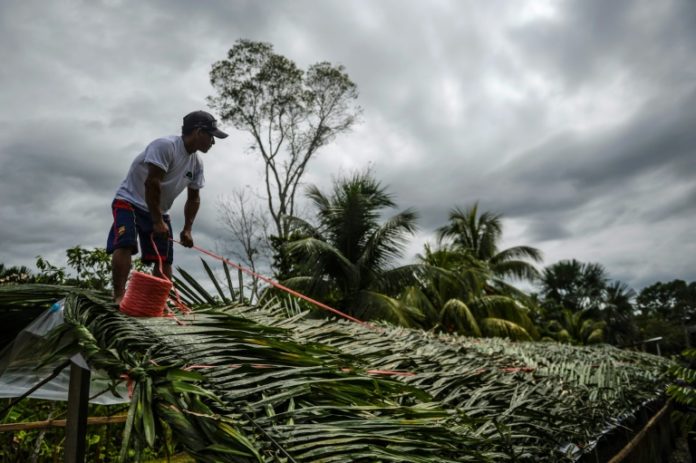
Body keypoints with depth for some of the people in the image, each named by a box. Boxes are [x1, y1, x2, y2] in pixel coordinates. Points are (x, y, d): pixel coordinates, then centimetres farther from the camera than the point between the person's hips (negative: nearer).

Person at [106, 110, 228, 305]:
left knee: (165, 259, 0)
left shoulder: (197, 164, 1)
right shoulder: (165, 146, -24)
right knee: (125, 244, -28)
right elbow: (152, 183, -28)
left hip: (158, 211, 7)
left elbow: (193, 199, 10)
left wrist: (187, 229, 4)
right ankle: (119, 297, -28)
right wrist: (157, 221, -25)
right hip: (129, 201, -7)